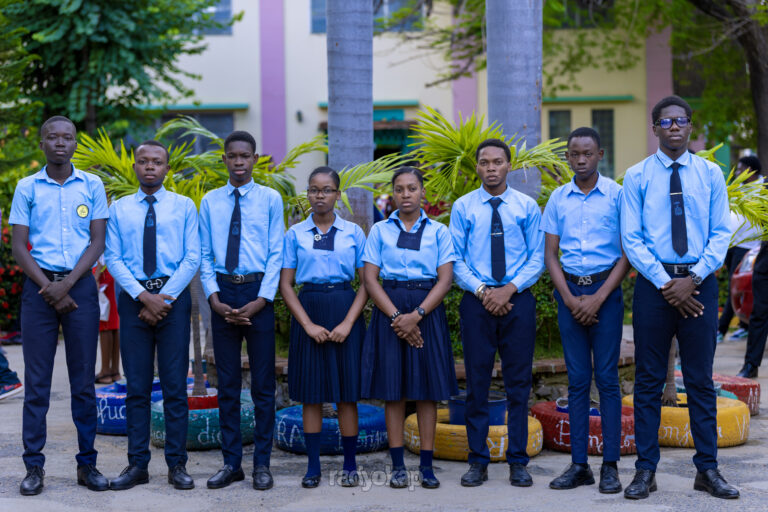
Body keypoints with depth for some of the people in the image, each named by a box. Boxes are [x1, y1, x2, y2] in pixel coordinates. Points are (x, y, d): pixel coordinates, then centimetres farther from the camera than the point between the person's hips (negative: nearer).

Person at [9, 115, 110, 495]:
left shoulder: (92, 186, 7)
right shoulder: (27, 188, 6)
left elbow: (97, 242, 2)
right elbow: (19, 247, 3)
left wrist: (66, 285, -9)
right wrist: (48, 288, -8)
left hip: (81, 285, 0)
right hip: (39, 285, 0)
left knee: (83, 379, 3)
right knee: (37, 381, 0)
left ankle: (87, 464, 10)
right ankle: (34, 467, 5)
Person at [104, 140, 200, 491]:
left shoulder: (184, 207, 6)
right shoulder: (119, 209, 10)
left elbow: (192, 258, 0)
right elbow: (113, 258, 2)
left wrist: (165, 297, -10)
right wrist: (143, 296, -11)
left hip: (174, 297, -1)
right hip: (133, 298, 1)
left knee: (175, 385, 0)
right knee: (136, 386, 3)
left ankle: (177, 464, 5)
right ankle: (137, 464, 8)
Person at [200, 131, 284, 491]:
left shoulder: (270, 199, 1)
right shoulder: (210, 202, 7)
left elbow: (276, 254, -2)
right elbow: (205, 256, 6)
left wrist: (260, 301, -11)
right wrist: (215, 299, -7)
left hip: (258, 293, -2)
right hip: (223, 292, 2)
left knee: (263, 383, 3)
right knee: (227, 384, 7)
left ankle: (261, 463, 12)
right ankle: (231, 462, 16)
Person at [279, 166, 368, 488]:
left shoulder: (353, 233, 5)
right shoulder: (295, 234, 5)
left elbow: (366, 282, 3)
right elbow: (285, 284, 2)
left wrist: (348, 322, -10)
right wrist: (308, 324, -8)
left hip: (345, 308, 0)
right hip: (308, 310, 0)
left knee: (347, 391, 1)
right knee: (311, 392, 3)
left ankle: (350, 465, 9)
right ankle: (313, 465, 9)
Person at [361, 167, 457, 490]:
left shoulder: (438, 231, 6)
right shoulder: (380, 231, 6)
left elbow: (445, 279, -1)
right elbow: (370, 279, 1)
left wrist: (416, 315, -13)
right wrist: (396, 316, -12)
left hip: (427, 310, 0)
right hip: (389, 309, 0)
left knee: (427, 388, 0)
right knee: (392, 389, 0)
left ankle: (426, 465, 5)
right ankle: (397, 465, 6)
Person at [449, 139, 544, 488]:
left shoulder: (527, 207, 7)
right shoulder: (463, 207, 6)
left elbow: (537, 258, 3)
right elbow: (455, 260, 3)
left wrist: (509, 288, -11)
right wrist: (482, 290, -11)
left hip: (517, 300, 0)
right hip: (476, 301, 0)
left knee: (519, 383, 2)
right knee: (477, 383, 2)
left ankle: (518, 462, 9)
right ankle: (478, 462, 9)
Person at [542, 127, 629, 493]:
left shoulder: (617, 195, -1)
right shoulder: (558, 199, 8)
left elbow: (627, 253, -3)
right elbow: (550, 254, 9)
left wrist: (598, 298, -11)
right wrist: (570, 298, -4)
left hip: (606, 290, -3)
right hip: (569, 290, 3)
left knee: (607, 377, -3)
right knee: (577, 379, 5)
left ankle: (610, 466, 2)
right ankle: (579, 465, 8)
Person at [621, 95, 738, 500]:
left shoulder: (711, 174, 7)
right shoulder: (637, 176, 3)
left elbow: (721, 234, 3)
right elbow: (631, 238, -2)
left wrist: (694, 278, -11)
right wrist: (666, 283, -11)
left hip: (700, 282, 1)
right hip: (653, 282, -1)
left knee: (701, 379, 6)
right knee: (648, 380, 3)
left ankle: (708, 469, 14)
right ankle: (646, 470, 9)